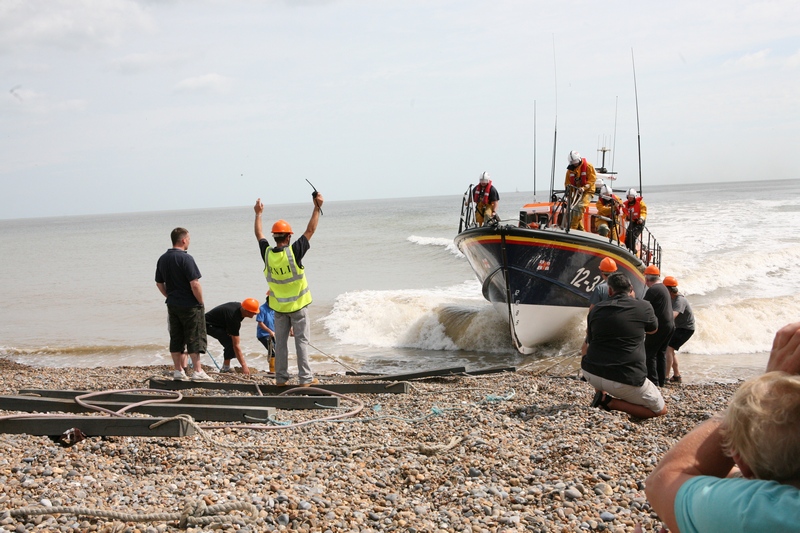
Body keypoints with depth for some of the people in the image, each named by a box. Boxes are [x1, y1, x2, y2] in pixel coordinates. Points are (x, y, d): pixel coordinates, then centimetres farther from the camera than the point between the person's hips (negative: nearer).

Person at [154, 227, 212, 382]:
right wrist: (201, 302, -9)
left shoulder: (162, 259, 7)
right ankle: (197, 371, 0)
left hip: (172, 305, 7)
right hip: (190, 305, -7)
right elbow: (195, 284, -21)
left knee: (176, 338, 12)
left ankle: (178, 370, 15)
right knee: (194, 338, -1)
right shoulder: (185, 258, -17)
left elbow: (159, 283, 14)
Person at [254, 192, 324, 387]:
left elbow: (259, 235, 10)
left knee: (280, 341, 10)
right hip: (297, 305, -4)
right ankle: (305, 378, 1)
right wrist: (317, 208, -8)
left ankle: (281, 378, 13)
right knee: (301, 341, 0)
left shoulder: (267, 254, -8)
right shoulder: (293, 252, -18)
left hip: (279, 306, 4)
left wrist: (258, 214, 23)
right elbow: (310, 230, -13)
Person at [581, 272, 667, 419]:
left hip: (591, 374, 5)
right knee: (660, 410, 12)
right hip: (624, 379, -5)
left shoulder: (596, 310, 7)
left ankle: (601, 396, 16)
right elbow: (653, 329, 22)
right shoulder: (643, 307, -1)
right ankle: (610, 402, -4)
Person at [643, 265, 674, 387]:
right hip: (670, 325, 9)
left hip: (659, 326, -9)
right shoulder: (664, 288, 16)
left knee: (649, 353, -4)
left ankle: (653, 381, -7)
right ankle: (661, 381, 16)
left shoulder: (653, 290, -14)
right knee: (661, 353, 15)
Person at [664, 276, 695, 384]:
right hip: (679, 327, 10)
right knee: (670, 349, 17)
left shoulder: (679, 300, -28)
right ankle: (677, 376, 26)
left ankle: (665, 377, -24)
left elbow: (673, 315, -46)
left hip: (686, 329, -10)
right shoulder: (673, 297, 2)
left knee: (668, 348, -20)